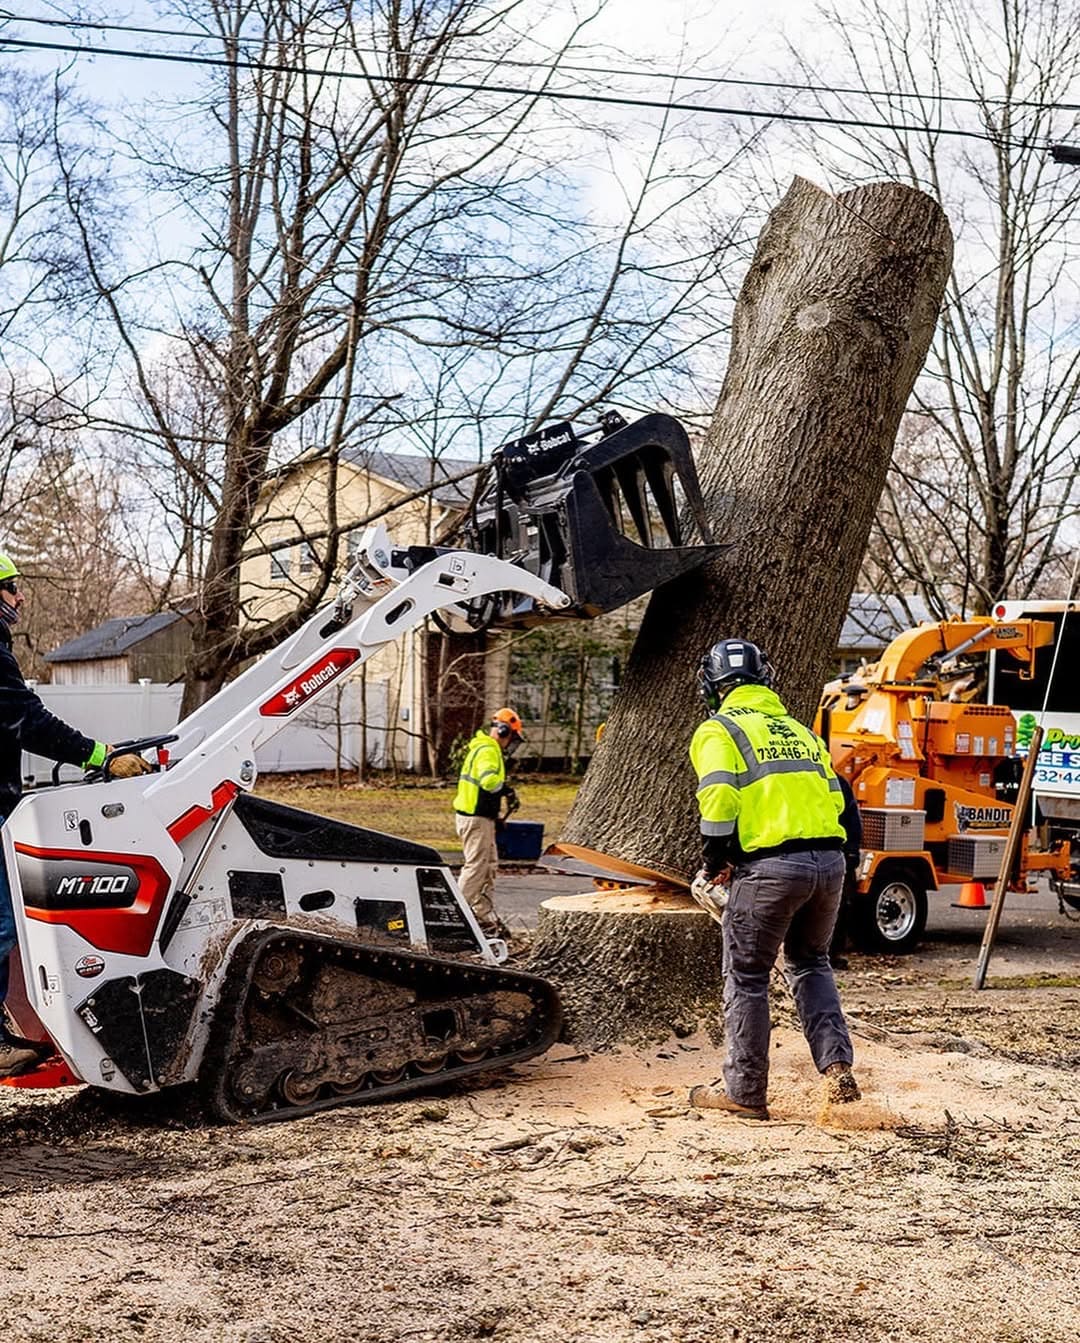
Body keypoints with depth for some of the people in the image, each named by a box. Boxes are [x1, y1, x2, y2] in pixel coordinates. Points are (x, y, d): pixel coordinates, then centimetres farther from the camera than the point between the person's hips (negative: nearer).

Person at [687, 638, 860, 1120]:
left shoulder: (719, 730, 3)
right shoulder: (800, 731, 23)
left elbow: (719, 798, -11)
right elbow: (834, 797, 17)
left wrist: (714, 861, 1)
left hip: (770, 866, -6)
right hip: (829, 859, 6)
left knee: (747, 976, 8)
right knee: (810, 963, 25)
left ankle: (744, 1091, 14)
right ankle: (837, 1069, 14)